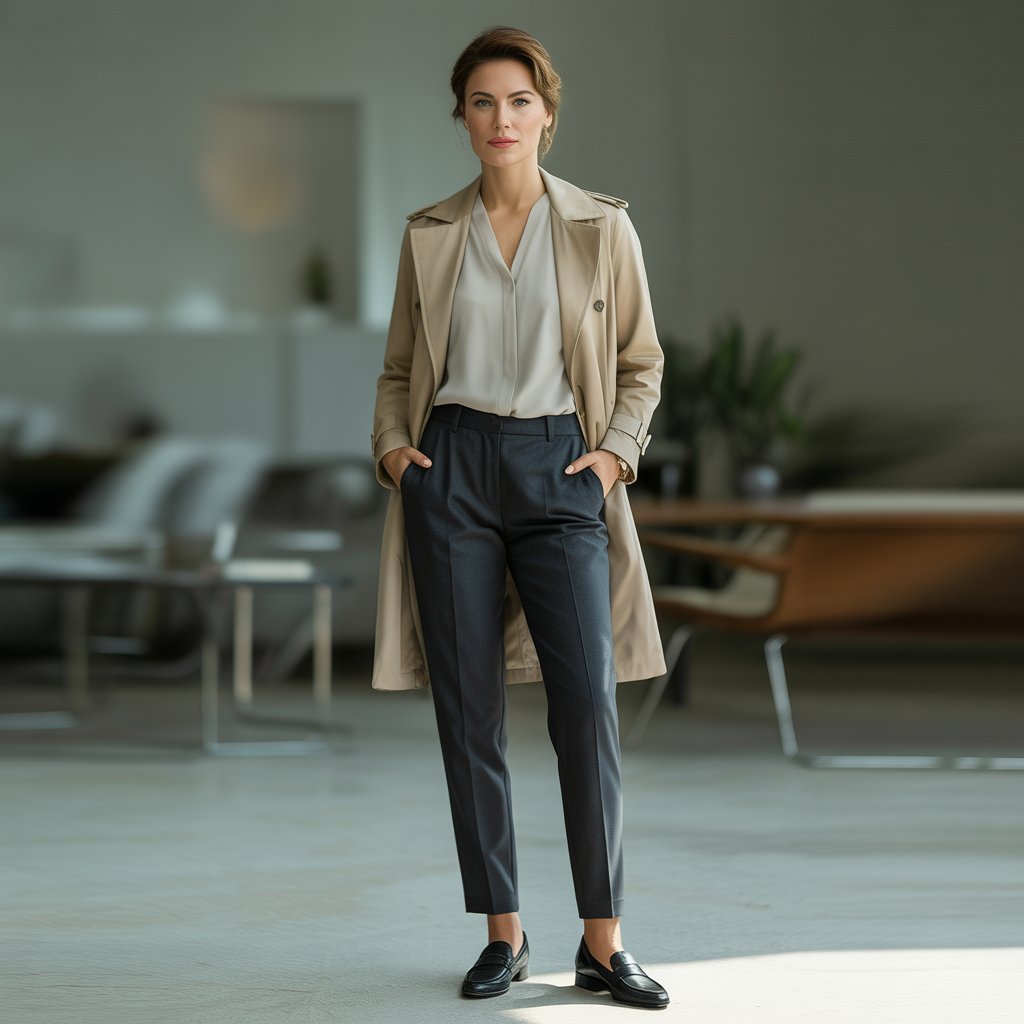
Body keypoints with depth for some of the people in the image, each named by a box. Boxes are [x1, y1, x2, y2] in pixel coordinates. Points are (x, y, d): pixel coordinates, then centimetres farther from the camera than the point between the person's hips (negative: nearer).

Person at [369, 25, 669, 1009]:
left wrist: (616, 450, -4)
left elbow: (641, 362, 10)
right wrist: (391, 443, 0)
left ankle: (603, 944, -2)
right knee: (468, 708, 1)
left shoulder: (600, 228, 3)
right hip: (453, 471, 2)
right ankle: (503, 934, 10)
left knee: (587, 703, -9)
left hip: (559, 472, -1)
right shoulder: (429, 233, 8)